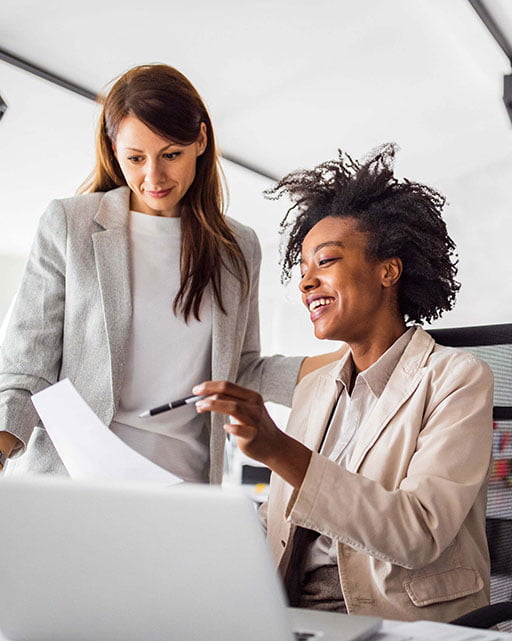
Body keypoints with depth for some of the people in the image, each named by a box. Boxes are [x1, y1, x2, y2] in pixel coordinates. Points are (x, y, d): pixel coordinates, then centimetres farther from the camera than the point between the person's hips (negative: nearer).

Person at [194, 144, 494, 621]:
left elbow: (419, 536, -18)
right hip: (293, 615, 5)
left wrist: (279, 451, -27)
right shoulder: (312, 390, 13)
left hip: (406, 621, -4)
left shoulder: (456, 379, -6)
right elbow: (277, 525, 13)